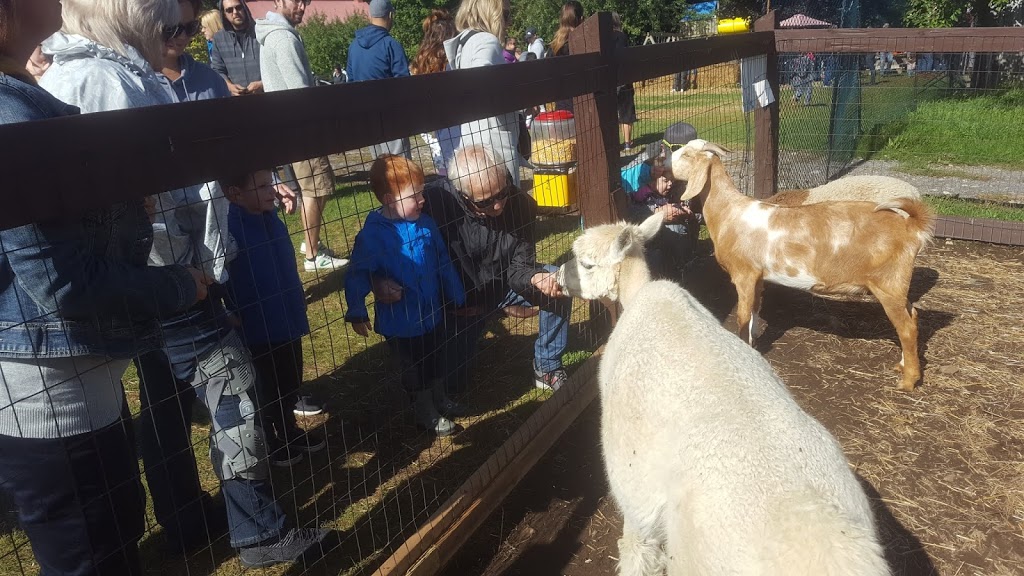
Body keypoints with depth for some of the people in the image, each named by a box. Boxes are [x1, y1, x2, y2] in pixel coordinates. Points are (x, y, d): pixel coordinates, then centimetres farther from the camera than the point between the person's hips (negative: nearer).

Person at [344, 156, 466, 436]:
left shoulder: (425, 223, -5)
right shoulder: (373, 234, -22)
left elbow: (443, 262, 4)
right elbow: (358, 275, -18)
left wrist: (457, 295, 10)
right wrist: (357, 312, -23)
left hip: (433, 311, 6)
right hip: (401, 321, -6)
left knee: (437, 361, 25)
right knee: (415, 370, 13)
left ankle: (439, 400, 49)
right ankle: (427, 415, 33)